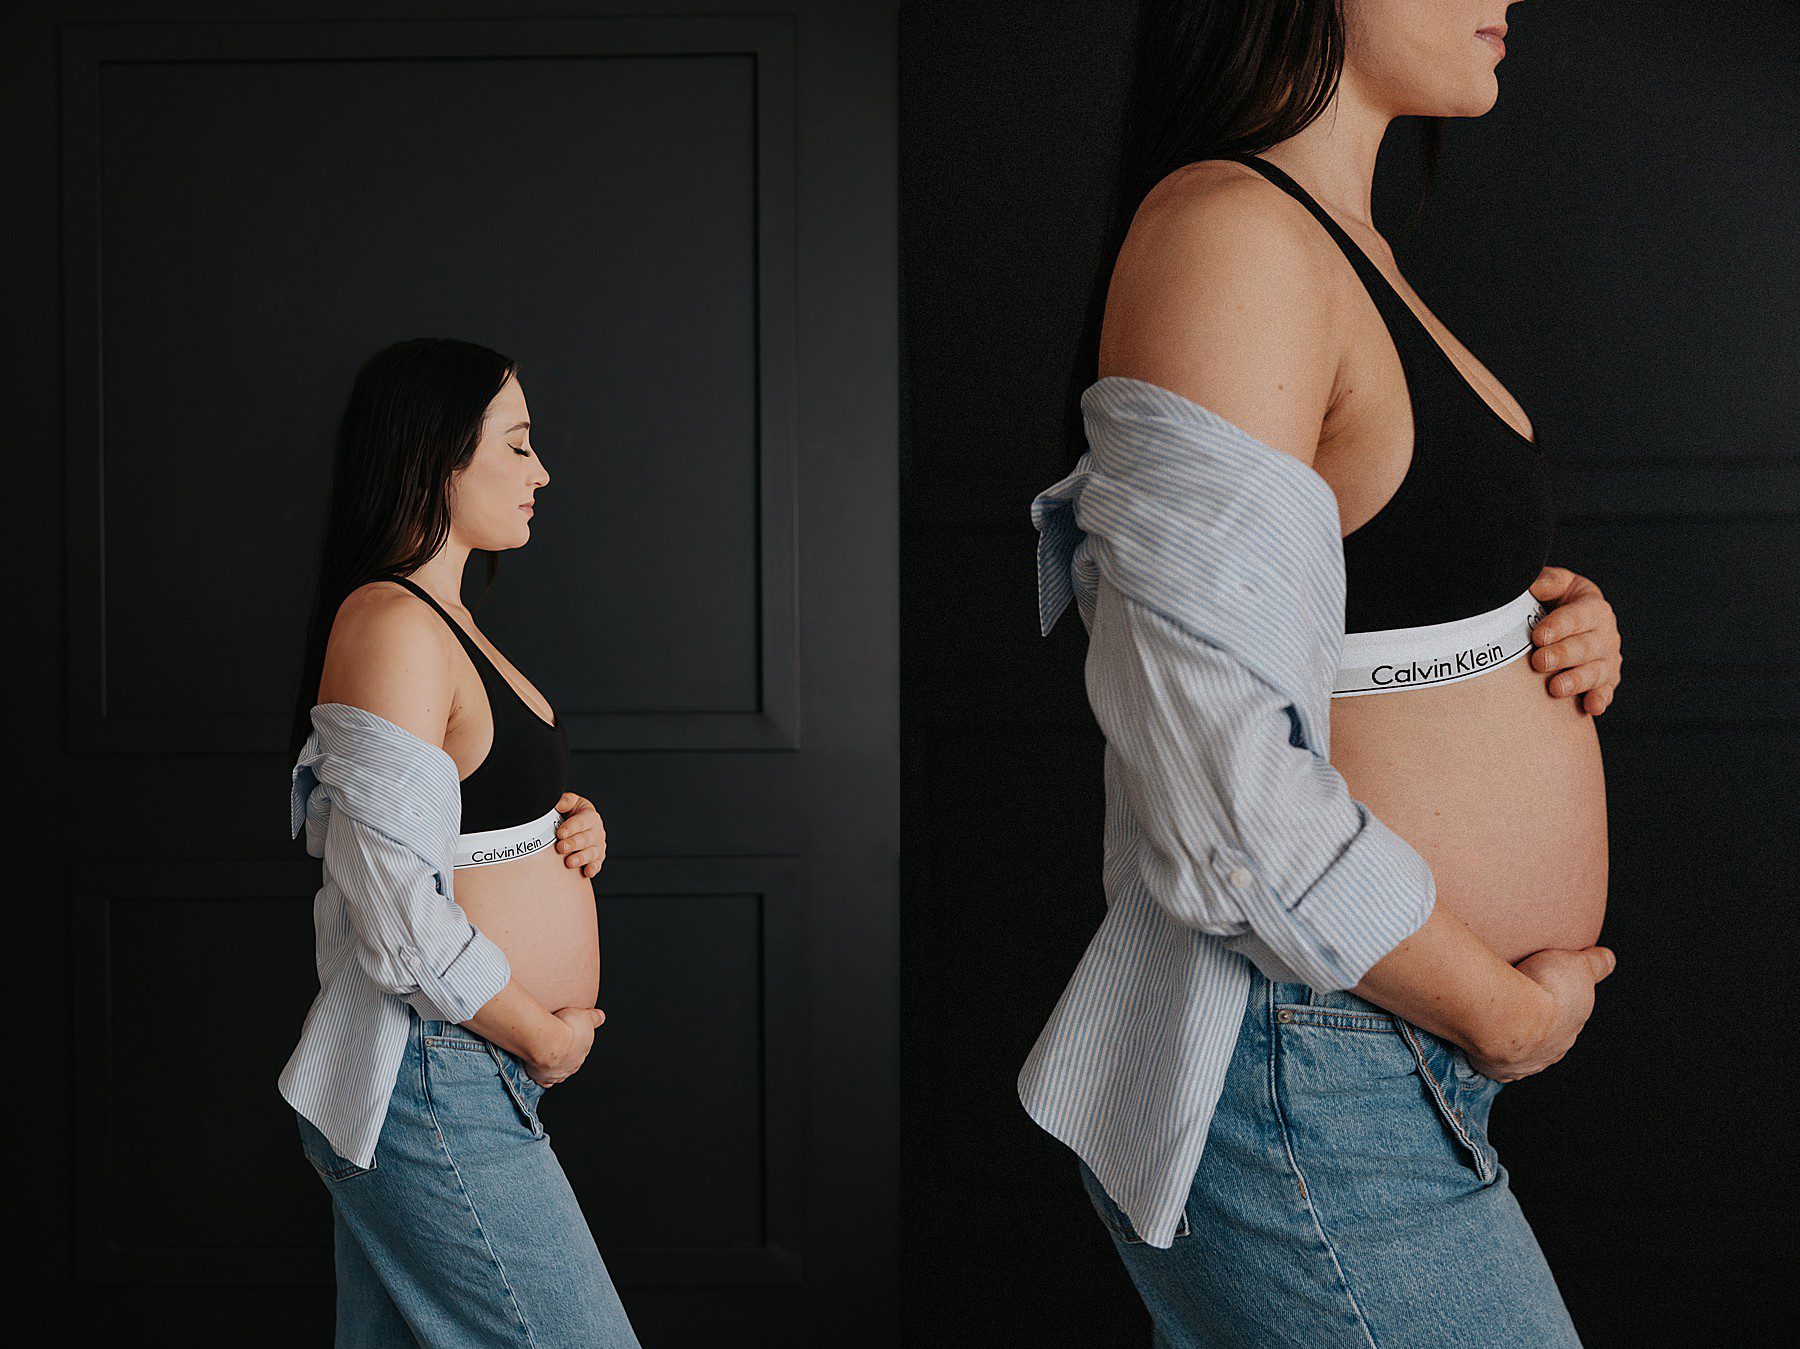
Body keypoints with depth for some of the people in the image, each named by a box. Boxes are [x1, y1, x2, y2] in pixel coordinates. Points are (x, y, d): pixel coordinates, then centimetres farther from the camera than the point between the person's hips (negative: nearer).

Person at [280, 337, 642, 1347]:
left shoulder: (444, 618, 15)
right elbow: (406, 921, -23)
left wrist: (567, 828, 7)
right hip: (439, 1093, -10)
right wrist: (545, 1037, -9)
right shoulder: (392, 625, -17)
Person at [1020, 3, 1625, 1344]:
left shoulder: (1347, 244, 11)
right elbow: (1220, 792, -25)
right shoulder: (1229, 237, -20)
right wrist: (1511, 1012, -13)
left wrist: (1558, 629, 2)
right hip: (1307, 1086, -9)